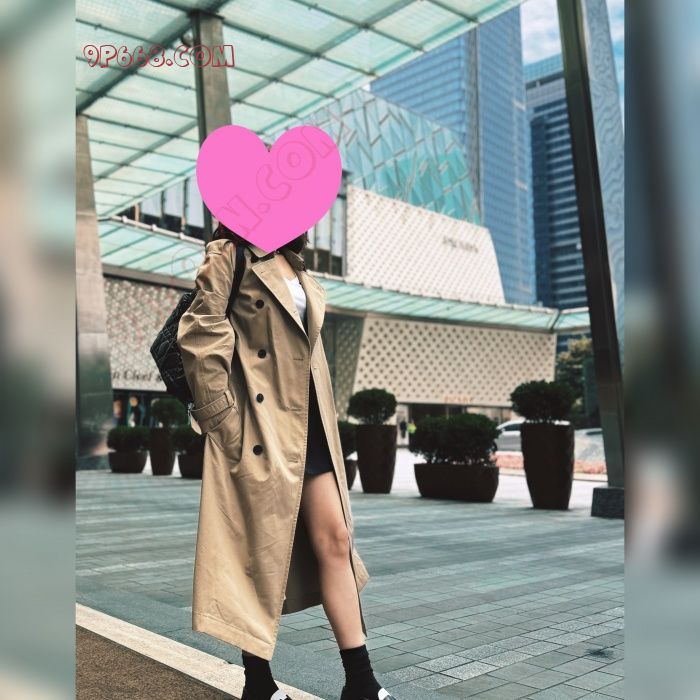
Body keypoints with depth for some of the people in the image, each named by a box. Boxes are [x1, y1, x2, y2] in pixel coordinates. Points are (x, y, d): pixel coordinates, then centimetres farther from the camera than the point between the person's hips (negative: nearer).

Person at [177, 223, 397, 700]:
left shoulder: (294, 265, 17)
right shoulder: (229, 257, -6)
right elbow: (201, 339, -14)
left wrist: (323, 419, 14)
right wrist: (225, 423, -16)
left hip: (309, 425, 7)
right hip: (262, 430, -7)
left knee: (335, 539, 4)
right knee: (260, 550, 3)